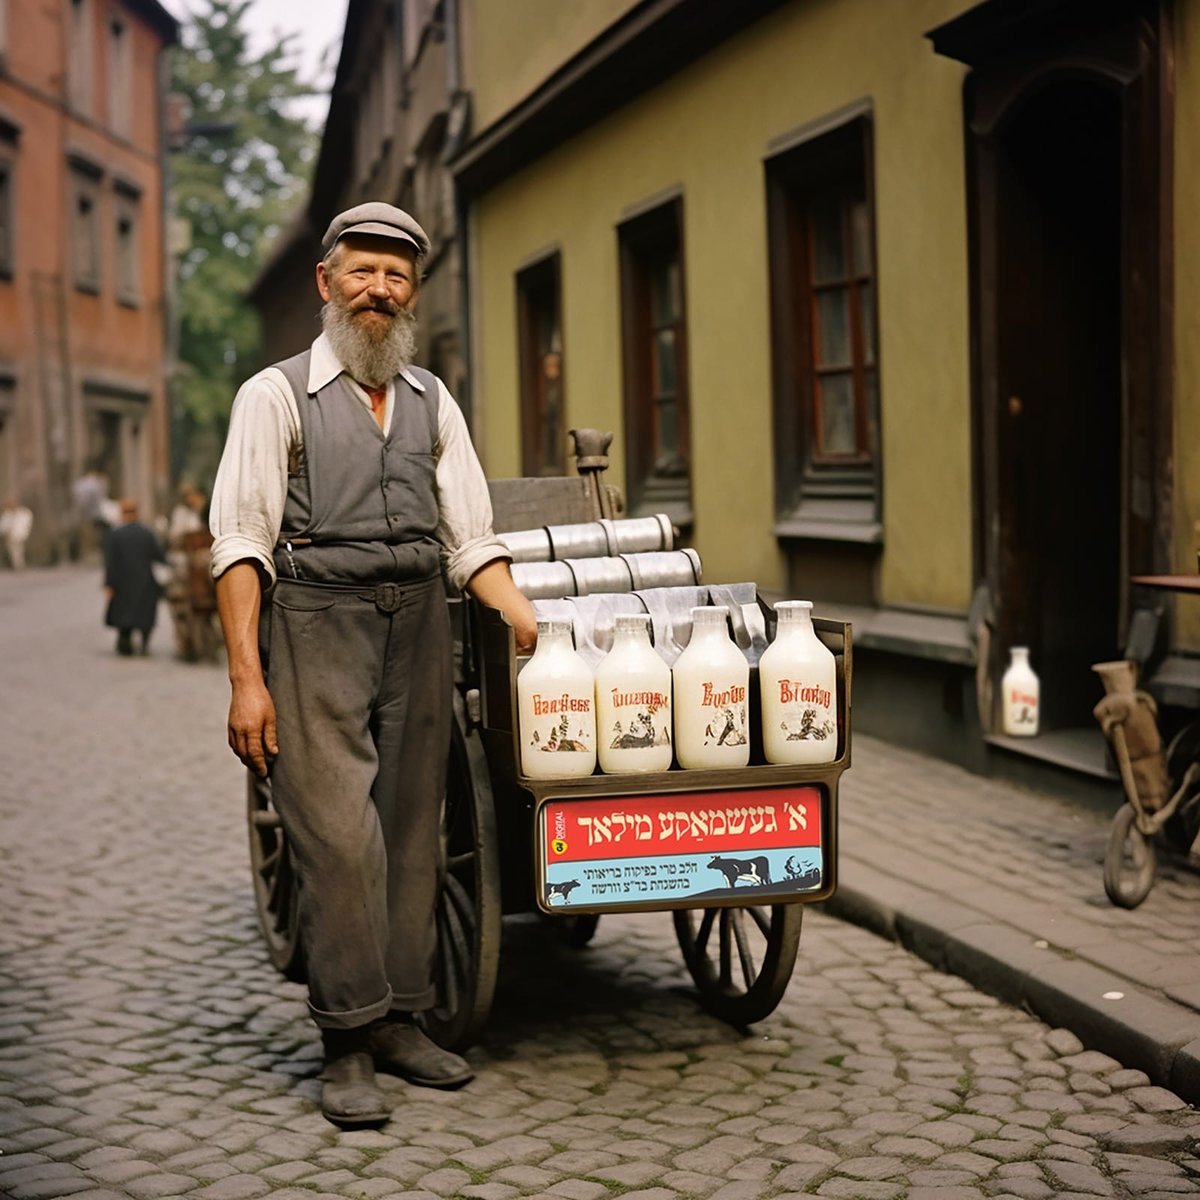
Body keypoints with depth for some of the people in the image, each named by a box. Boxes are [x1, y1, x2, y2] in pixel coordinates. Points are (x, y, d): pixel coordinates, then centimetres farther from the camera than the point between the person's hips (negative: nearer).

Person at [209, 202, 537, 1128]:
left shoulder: (434, 403, 17)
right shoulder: (277, 395, 4)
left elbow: (471, 538, 14)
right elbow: (241, 543, -3)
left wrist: (521, 612, -5)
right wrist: (246, 678, -11)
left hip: (419, 627, 5)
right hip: (316, 632, -4)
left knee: (413, 831, 6)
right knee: (339, 835, -9)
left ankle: (400, 1021, 15)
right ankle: (348, 1045, -2)